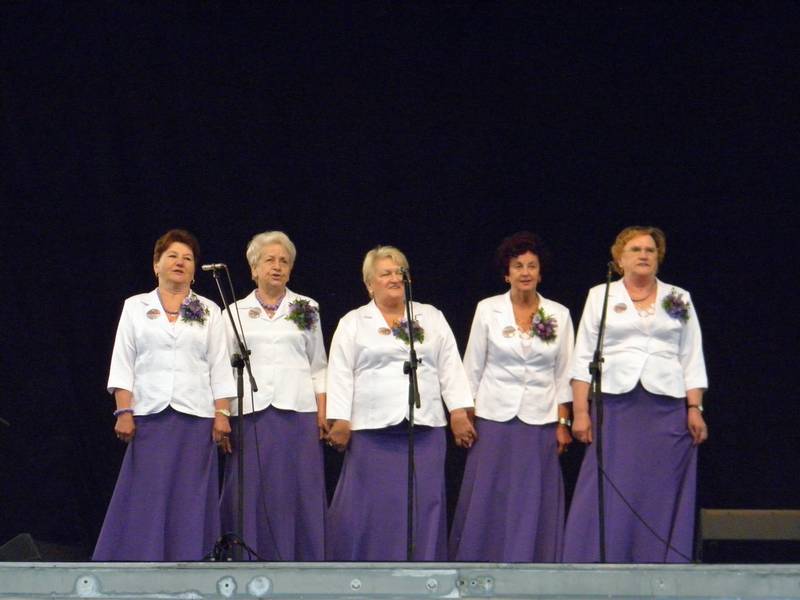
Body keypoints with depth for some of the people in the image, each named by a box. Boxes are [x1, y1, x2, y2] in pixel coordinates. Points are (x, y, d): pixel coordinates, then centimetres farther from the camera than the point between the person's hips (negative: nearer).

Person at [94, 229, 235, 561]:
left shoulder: (209, 311, 12)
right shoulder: (135, 307, 11)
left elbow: (219, 368, 9)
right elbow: (123, 364, 6)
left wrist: (222, 414, -1)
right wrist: (124, 412, -4)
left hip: (195, 416, 1)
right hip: (149, 415, -1)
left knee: (189, 499, -1)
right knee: (146, 497, -5)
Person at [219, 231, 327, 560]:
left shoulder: (307, 309, 12)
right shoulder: (236, 311, 12)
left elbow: (318, 367, 12)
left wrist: (323, 412, 2)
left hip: (297, 411, 0)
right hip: (250, 412, 0)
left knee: (299, 491, -3)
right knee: (251, 494, -3)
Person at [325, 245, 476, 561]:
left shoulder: (432, 318, 15)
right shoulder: (353, 323, 9)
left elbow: (450, 368, 11)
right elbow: (340, 374, 3)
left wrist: (460, 413, 2)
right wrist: (339, 421, -6)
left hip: (425, 428, 2)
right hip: (372, 429, -2)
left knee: (424, 507, 0)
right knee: (368, 508, -3)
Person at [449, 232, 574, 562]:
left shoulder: (559, 315, 5)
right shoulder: (488, 310, 3)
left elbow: (563, 373, 8)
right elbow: (473, 367, 6)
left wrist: (563, 422, 3)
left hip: (540, 420, 1)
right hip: (495, 417, -1)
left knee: (533, 504, 0)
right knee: (487, 500, -1)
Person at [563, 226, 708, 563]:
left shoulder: (679, 300, 13)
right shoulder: (600, 297, 11)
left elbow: (692, 360, 11)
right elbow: (583, 358, 7)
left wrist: (695, 409, 0)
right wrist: (580, 411, -2)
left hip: (667, 407, 1)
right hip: (615, 405, -1)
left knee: (661, 496, -2)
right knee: (607, 495, -6)